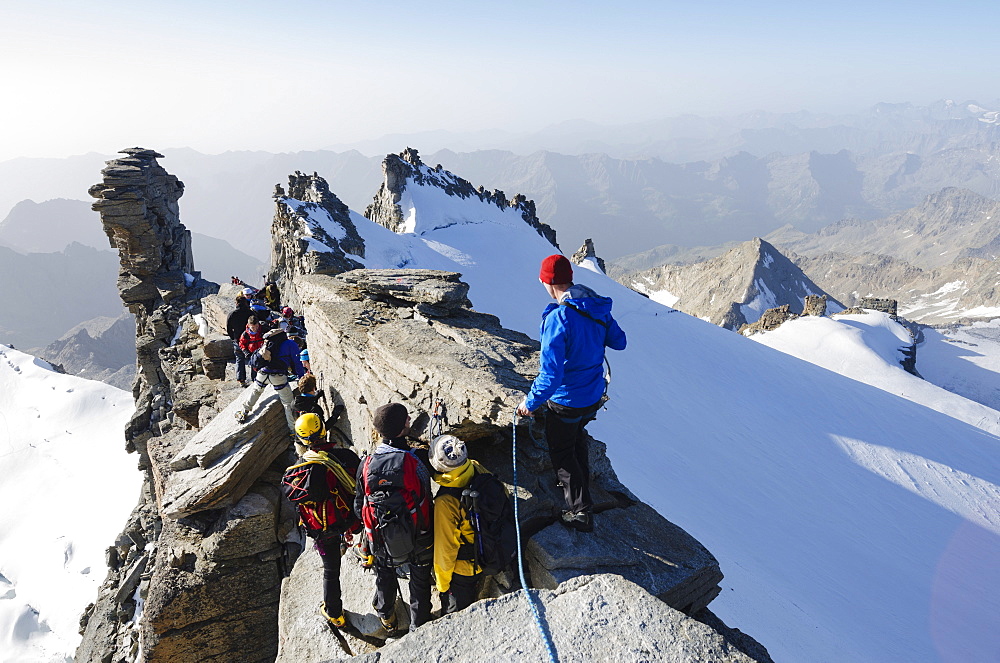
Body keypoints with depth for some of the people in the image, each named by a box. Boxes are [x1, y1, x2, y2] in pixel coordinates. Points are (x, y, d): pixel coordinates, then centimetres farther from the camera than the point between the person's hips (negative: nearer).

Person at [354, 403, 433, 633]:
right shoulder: (418, 461, -29)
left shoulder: (367, 464, -18)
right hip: (418, 542, -2)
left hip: (382, 542, 3)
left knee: (385, 579, 32)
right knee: (420, 584, 24)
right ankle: (419, 627, 44)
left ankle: (386, 616, 56)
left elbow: (359, 506, -6)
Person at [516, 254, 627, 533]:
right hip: (595, 395, 7)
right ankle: (581, 483, 52)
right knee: (577, 436, 32)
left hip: (566, 401, -7)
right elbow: (619, 342, 9)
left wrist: (530, 403, -17)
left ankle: (581, 512, 23)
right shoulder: (599, 309, -7)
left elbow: (551, 374, -31)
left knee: (562, 451, 15)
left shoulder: (558, 318, -29)